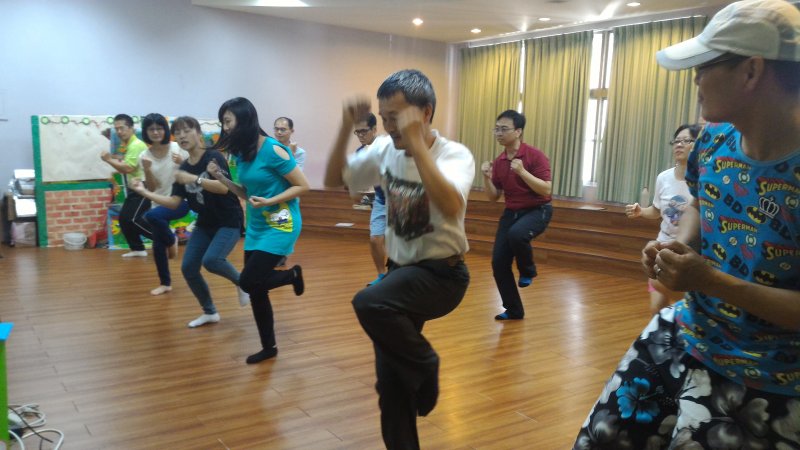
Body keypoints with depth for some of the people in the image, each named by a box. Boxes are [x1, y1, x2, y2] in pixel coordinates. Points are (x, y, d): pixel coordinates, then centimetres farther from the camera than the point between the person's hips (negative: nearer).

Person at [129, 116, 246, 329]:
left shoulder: (214, 157, -14)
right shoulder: (183, 168, 5)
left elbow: (223, 187, -28)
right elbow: (174, 202, 2)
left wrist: (194, 179, -33)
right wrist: (145, 193, -6)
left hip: (229, 222, -7)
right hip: (204, 224, 7)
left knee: (211, 260, -28)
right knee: (188, 268, 0)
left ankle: (241, 282, 4)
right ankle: (210, 312, 19)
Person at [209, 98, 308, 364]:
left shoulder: (272, 150, -17)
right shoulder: (241, 153, 5)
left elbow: (303, 186, -14)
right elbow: (247, 194, 12)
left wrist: (269, 201, -22)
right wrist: (221, 177, 0)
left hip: (280, 224, -8)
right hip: (256, 226, 8)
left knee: (249, 282, -14)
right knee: (256, 289, 8)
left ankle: (293, 275, 14)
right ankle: (268, 347, 22)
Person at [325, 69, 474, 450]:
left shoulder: (455, 155, -18)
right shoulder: (384, 150, -1)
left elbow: (451, 207, -37)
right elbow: (333, 181, 2)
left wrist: (416, 142, -37)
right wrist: (347, 128, -11)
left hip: (442, 274, -6)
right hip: (400, 271, 6)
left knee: (369, 303, -33)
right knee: (391, 380, 10)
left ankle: (426, 366, -6)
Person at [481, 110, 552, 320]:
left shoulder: (535, 155, -13)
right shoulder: (498, 161, 4)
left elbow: (546, 190, -19)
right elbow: (493, 197, 9)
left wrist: (522, 171, -26)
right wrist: (487, 177, -9)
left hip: (537, 211, -6)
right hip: (511, 212, 6)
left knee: (516, 234, -38)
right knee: (498, 263, -3)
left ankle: (528, 271, -6)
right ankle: (514, 310, 15)